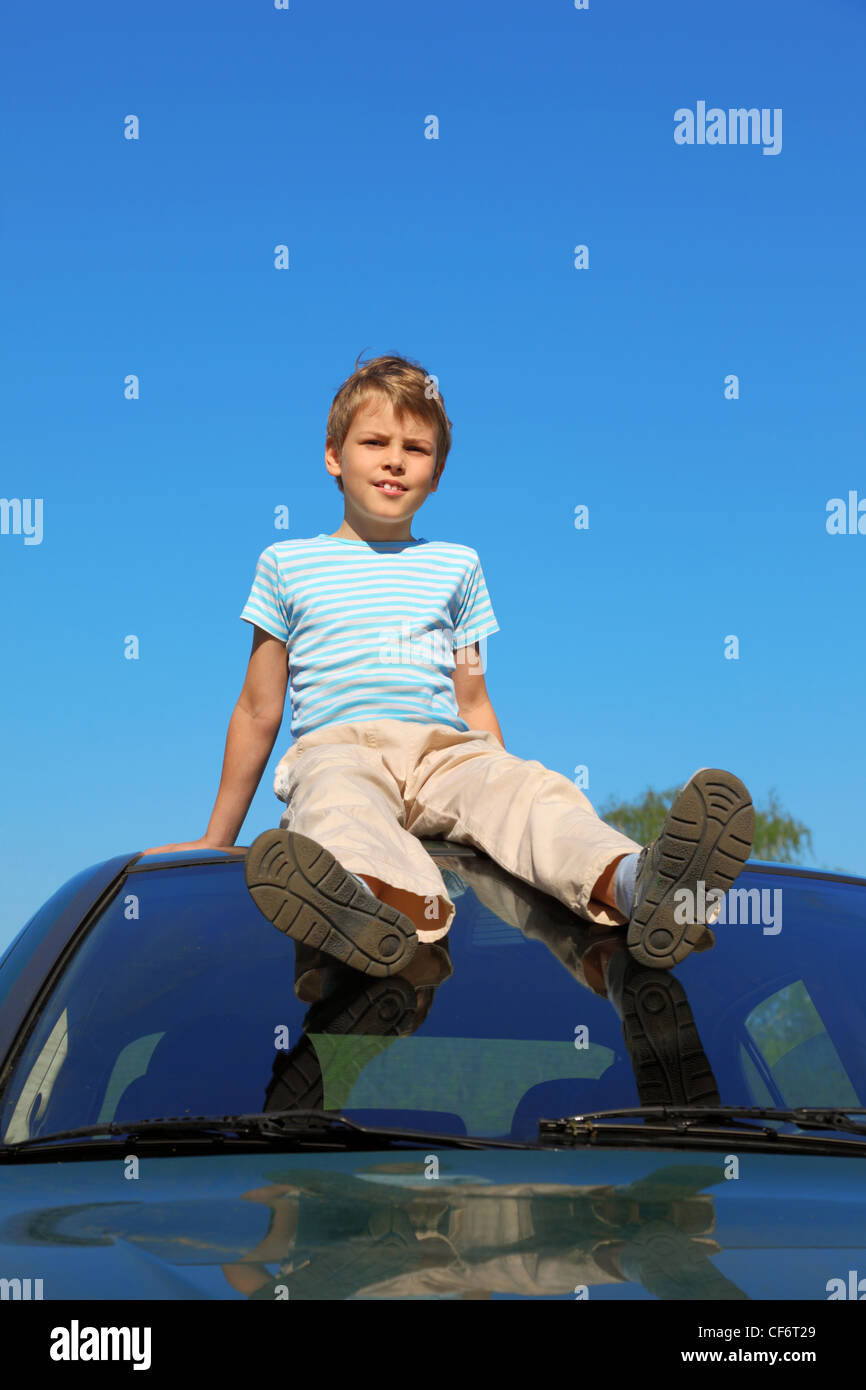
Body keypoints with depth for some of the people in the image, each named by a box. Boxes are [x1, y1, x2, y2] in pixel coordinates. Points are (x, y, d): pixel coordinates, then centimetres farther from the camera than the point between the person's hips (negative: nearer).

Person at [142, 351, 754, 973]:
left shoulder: (456, 566, 26)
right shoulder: (288, 563, 19)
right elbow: (259, 710, 21)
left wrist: (503, 789, 14)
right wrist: (219, 835, 22)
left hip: (448, 751, 2)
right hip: (335, 746, -2)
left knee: (534, 788, -33)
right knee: (339, 803, -40)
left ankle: (630, 883, -65)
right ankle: (400, 901, -76)